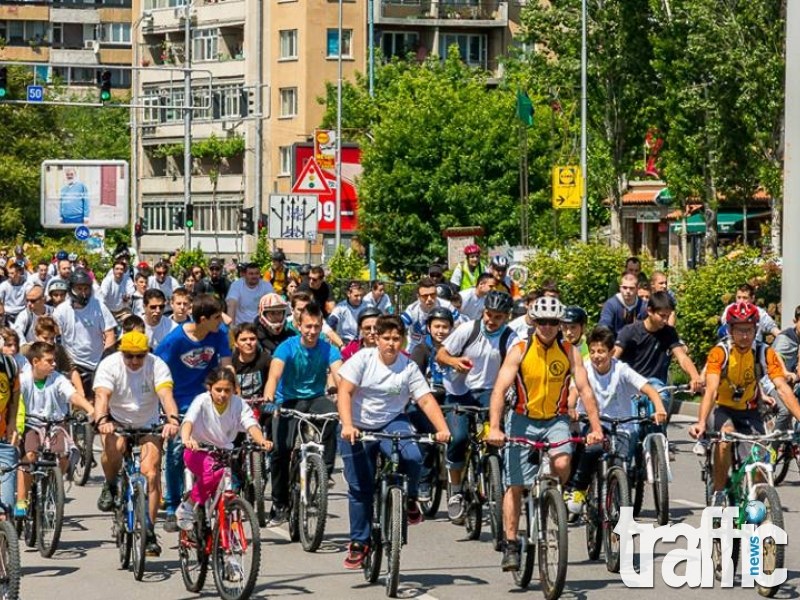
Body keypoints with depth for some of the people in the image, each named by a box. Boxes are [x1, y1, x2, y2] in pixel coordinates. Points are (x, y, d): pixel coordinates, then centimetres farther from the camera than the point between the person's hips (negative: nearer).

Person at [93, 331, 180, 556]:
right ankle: (110, 486, -3)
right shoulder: (109, 365, -18)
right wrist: (102, 420, -53)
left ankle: (149, 533, -2)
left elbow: (166, 395, -32)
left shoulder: (157, 366, -18)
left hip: (148, 425, 1)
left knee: (151, 475, -13)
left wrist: (173, 420, -52)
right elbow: (102, 396, -32)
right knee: (114, 447, -35)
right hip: (116, 421, -1)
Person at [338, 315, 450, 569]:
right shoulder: (362, 359, -11)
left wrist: (443, 429, -27)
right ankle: (359, 542, 17)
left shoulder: (408, 367, -8)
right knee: (360, 489, 1)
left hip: (392, 423, 0)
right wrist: (347, 425, -32)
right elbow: (345, 392, -18)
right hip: (358, 428, 0)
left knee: (412, 456, -30)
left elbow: (426, 400, -12)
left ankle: (410, 500, -1)